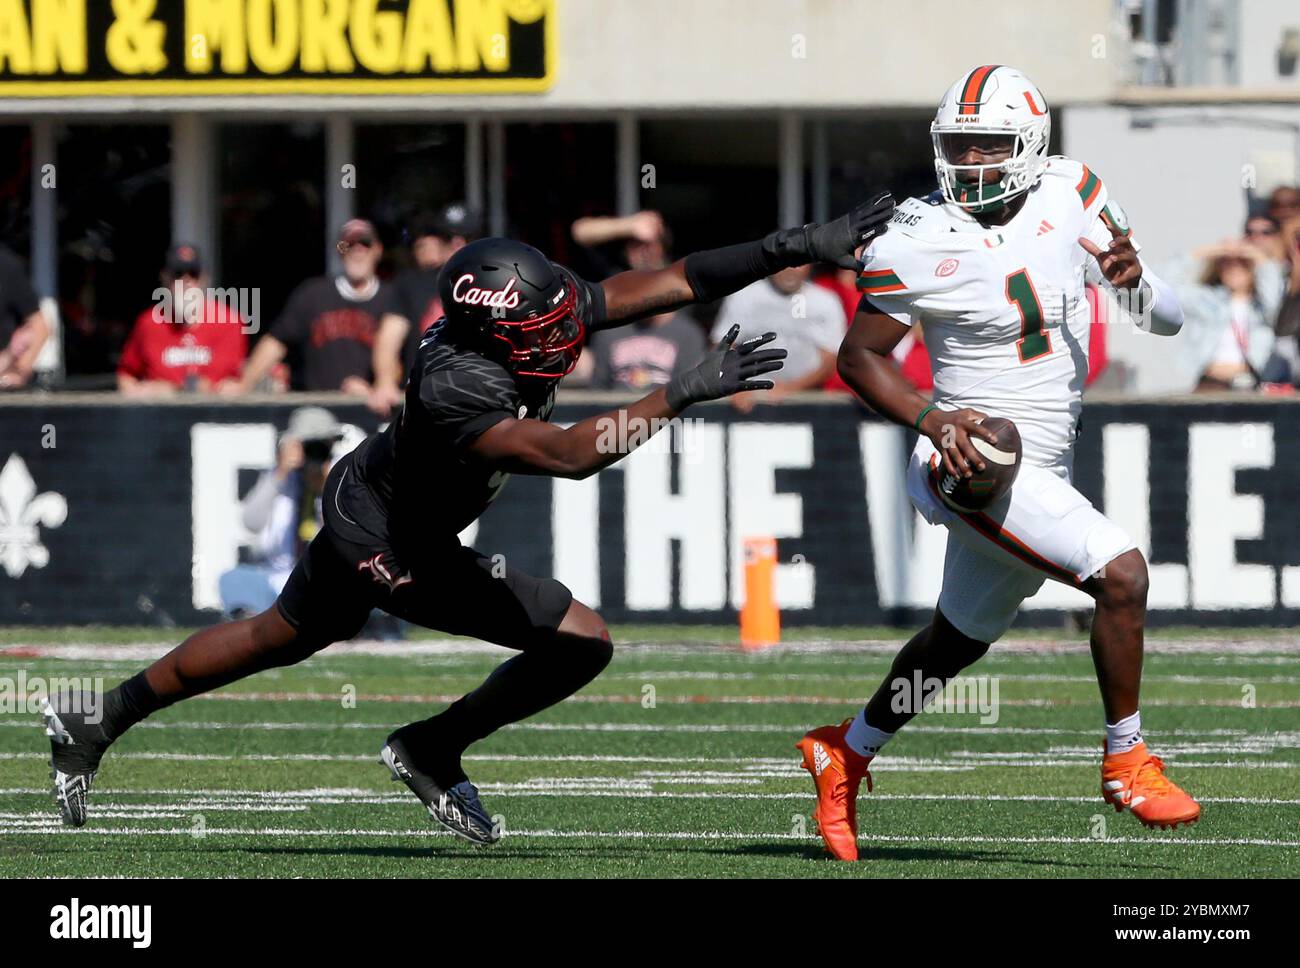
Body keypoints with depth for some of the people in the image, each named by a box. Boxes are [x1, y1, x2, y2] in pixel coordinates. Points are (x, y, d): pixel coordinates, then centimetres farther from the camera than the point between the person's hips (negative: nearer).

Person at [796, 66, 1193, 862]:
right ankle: (1126, 762, -6)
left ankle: (847, 753, 43)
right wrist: (932, 419, -20)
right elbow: (860, 355, -4)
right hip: (974, 462, -7)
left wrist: (1135, 277, -21)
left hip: (1044, 470, 7)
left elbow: (1169, 320, 2)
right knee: (1120, 574, -21)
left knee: (961, 638, 23)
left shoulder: (1069, 196, -2)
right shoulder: (921, 242, -14)